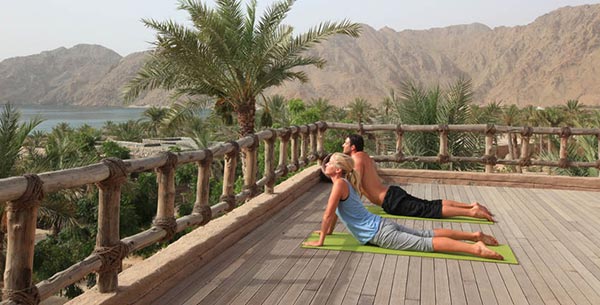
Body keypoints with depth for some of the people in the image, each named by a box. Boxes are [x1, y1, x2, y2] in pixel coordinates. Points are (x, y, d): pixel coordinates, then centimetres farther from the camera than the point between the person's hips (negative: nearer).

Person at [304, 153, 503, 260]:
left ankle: (475, 248, -21)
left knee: (424, 243, -15)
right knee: (427, 234, 12)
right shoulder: (344, 183, 13)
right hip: (381, 225, 9)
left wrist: (320, 241, -10)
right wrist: (329, 231, 33)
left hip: (380, 233, -9)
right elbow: (335, 211, 27)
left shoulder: (339, 184, -15)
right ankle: (474, 236, 15)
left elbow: (328, 214, -18)